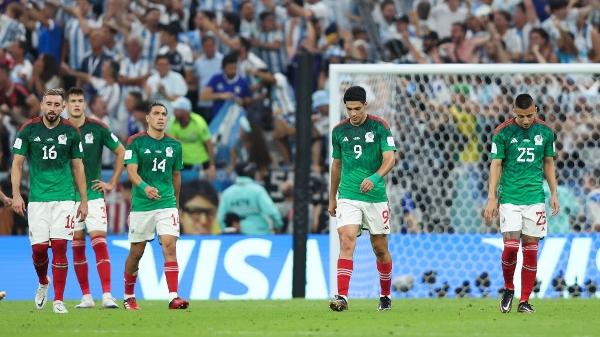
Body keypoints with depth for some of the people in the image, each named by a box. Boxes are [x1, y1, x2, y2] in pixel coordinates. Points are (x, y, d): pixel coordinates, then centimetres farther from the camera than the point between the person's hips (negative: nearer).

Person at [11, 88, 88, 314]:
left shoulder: (71, 132, 2)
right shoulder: (29, 130, 0)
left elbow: (78, 167, 9)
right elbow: (17, 163, 2)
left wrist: (84, 200, 7)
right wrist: (16, 195, -7)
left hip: (64, 198, 0)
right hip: (37, 199, 0)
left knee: (59, 246, -8)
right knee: (39, 247, -1)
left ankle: (59, 300, -2)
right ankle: (43, 283, 31)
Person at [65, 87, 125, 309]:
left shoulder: (97, 128, -2)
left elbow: (121, 152, 6)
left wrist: (113, 183, 3)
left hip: (94, 194, -2)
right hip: (69, 197, 2)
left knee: (99, 243, -12)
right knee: (77, 247, 4)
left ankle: (107, 295, -16)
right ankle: (86, 297, 10)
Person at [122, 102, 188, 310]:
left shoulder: (174, 145, 8)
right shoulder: (136, 142, -4)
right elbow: (131, 171, -14)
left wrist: (176, 202, 23)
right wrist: (145, 187, -33)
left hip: (167, 203, 2)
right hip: (141, 205, -2)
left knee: (170, 246, -15)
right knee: (136, 252, 7)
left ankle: (173, 297, -19)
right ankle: (129, 297, 25)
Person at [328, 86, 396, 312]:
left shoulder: (379, 127, -4)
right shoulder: (339, 131, 6)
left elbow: (390, 158, -12)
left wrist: (374, 178, -30)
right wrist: (332, 198, 21)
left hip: (375, 196, -1)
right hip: (348, 196, 1)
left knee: (380, 248, 9)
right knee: (346, 242, -17)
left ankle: (386, 295, 29)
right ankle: (342, 297, -24)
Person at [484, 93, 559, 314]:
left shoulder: (545, 132, 5)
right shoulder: (503, 132, -3)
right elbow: (495, 165, -3)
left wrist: (554, 193, 9)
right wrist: (491, 198, -9)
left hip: (535, 197, 2)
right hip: (509, 197, -2)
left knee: (530, 248, 1)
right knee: (510, 246, -12)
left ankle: (525, 300, 8)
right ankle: (508, 289, 13)